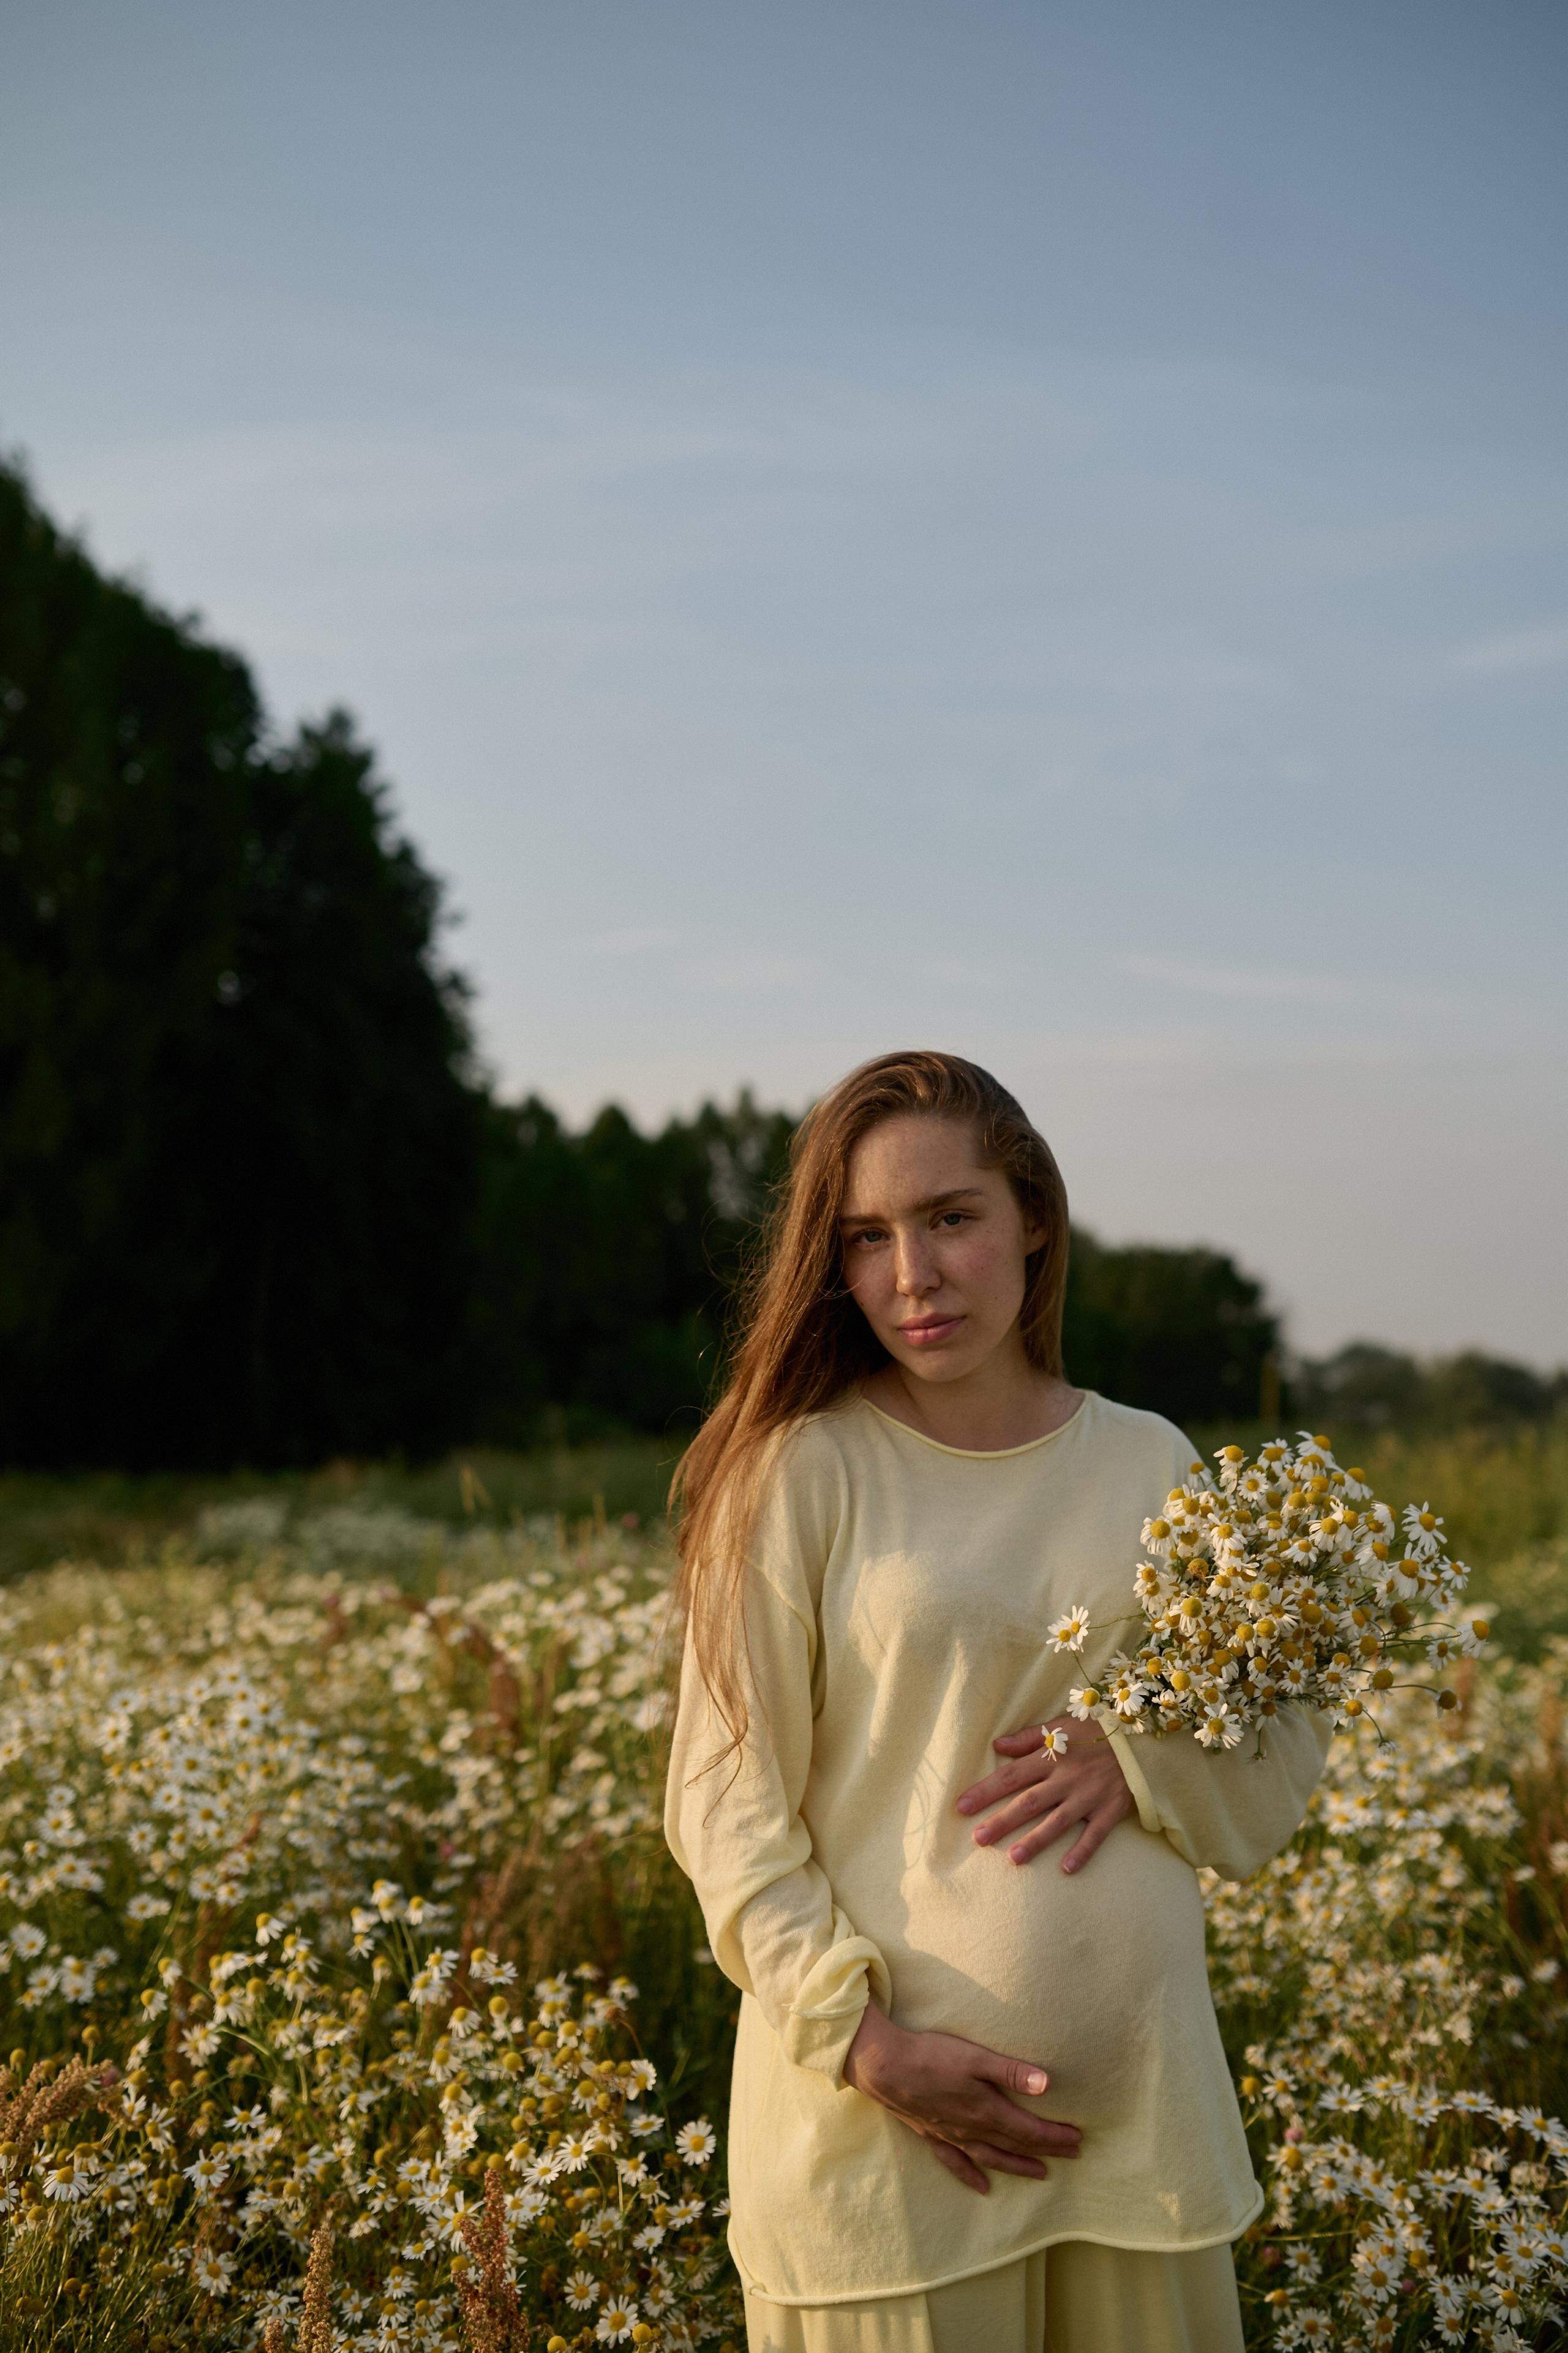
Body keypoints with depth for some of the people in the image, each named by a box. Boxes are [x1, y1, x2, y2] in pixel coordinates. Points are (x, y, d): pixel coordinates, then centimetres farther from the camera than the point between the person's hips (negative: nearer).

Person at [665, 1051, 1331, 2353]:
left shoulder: (1153, 1466, 4)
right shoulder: (803, 1470, -8)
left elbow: (1286, 1744, 10)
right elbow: (727, 1804, -7)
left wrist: (1138, 1758, -10)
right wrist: (865, 2041, -16)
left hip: (1140, 2102, 4)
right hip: (881, 2108, -3)